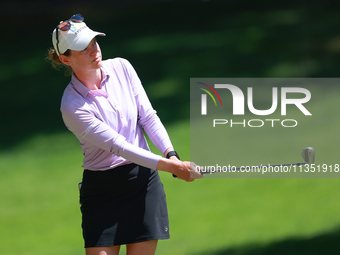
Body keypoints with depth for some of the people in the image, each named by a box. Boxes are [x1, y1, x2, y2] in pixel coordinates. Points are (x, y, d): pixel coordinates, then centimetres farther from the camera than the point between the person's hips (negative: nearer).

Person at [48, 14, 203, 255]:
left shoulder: (121, 68, -1)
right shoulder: (72, 107, -18)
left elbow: (148, 116, 3)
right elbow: (119, 146, -22)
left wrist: (170, 153, -15)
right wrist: (172, 166, -27)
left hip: (144, 180, 4)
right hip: (102, 188, -4)